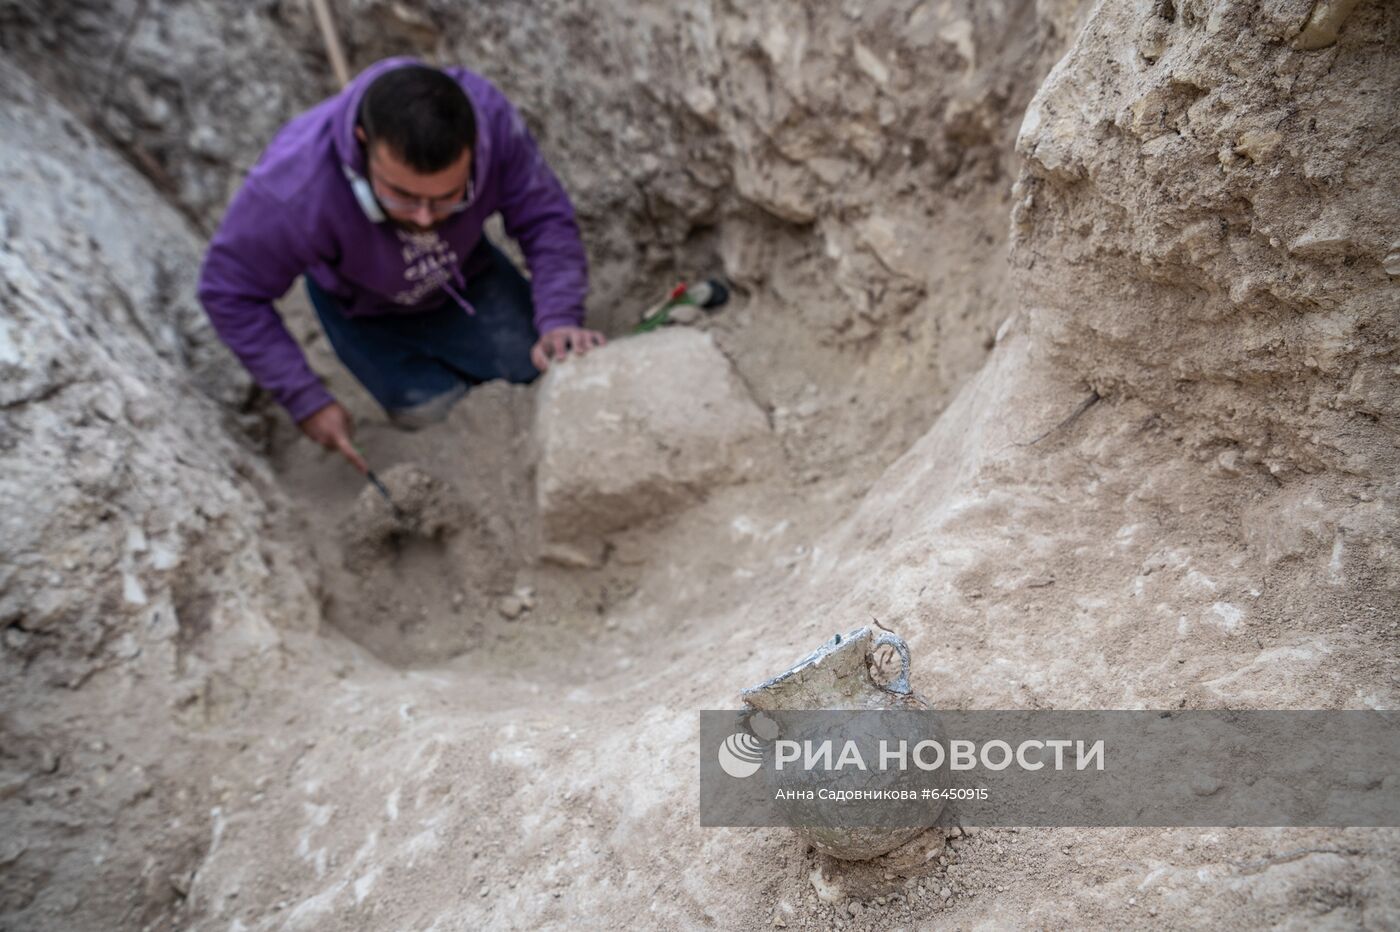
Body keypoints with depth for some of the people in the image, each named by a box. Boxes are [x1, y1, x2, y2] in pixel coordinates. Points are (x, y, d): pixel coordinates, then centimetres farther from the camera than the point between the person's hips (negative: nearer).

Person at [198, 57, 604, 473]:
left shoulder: (491, 116, -38)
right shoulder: (292, 189, -41)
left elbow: (545, 217, -25)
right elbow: (231, 294, -26)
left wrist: (558, 321, -40)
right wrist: (307, 402, -27)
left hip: (466, 271, 2)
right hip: (364, 308, -2)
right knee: (433, 411, -12)